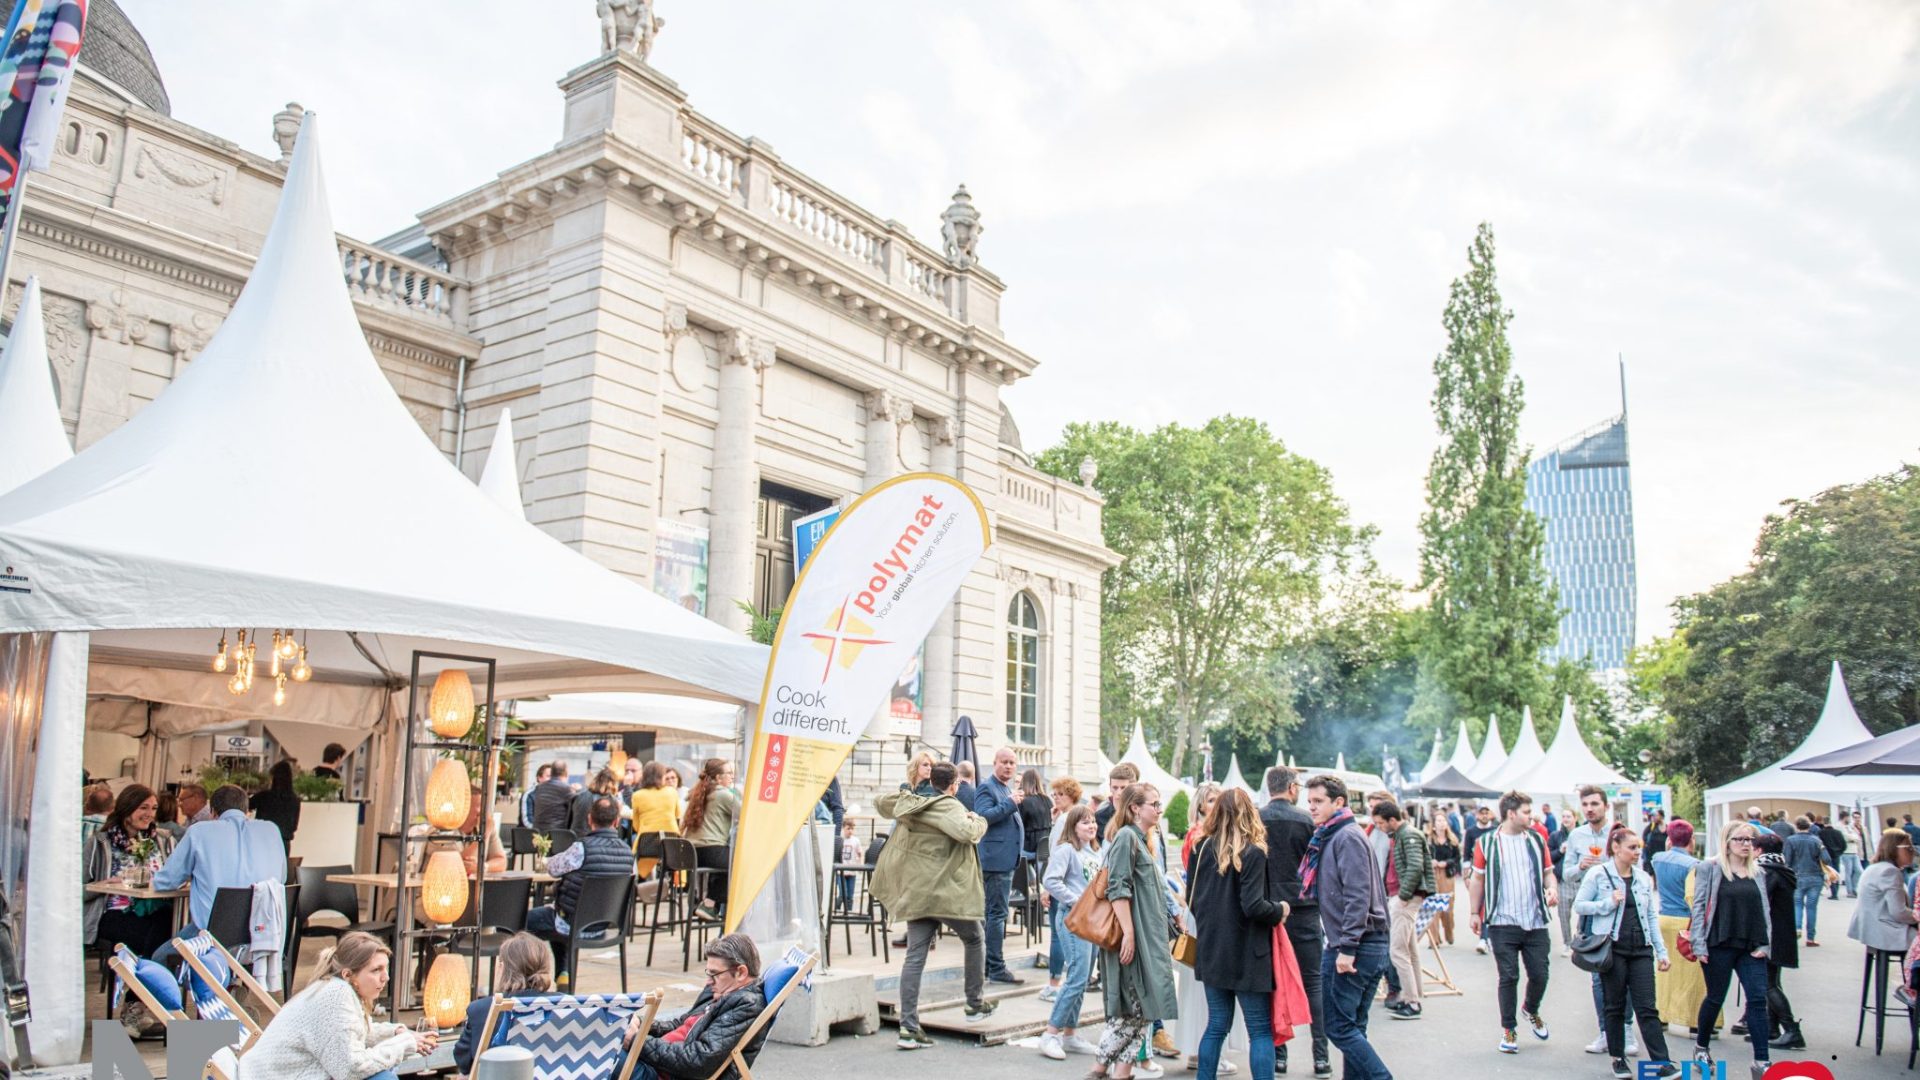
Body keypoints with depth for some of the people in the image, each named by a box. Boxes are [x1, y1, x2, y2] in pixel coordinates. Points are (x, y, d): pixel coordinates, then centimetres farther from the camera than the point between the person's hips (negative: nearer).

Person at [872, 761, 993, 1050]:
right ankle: (976, 1004, 27)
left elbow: (880, 802, 25)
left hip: (915, 892, 6)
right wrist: (979, 821, -10)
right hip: (947, 891, -6)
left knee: (915, 956, 4)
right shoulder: (950, 806, -13)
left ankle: (909, 1027, 0)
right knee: (974, 941, 19)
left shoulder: (907, 803, 8)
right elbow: (966, 832, -31)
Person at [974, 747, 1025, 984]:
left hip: (1005, 860, 10)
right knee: (997, 913, -8)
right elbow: (983, 816, -24)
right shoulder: (987, 788, -10)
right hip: (996, 859, -10)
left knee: (992, 912, 15)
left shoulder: (1007, 788, 18)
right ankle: (996, 969, -5)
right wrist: (1010, 804, -23)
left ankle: (986, 965, 23)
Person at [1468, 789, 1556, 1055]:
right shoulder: (1487, 843, 0)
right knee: (1509, 977, 0)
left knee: (1540, 975, 4)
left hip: (1535, 921, 3)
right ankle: (1508, 1029, 15)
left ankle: (1531, 1010, 35)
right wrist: (1475, 913, 2)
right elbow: (1477, 879, 5)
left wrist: (1552, 888, -7)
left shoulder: (1537, 840, 9)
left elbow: (1547, 872, 16)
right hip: (1503, 922, -3)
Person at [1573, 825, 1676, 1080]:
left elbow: (1651, 917, 15)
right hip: (1613, 948, -4)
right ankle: (1618, 1059, 16)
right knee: (1614, 1006, 5)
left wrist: (1662, 951, 12)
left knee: (1647, 1008, 0)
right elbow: (1579, 906, -5)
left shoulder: (1643, 877, 12)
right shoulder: (1598, 874, -4)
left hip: (1640, 949, 4)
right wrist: (1608, 903, -17)